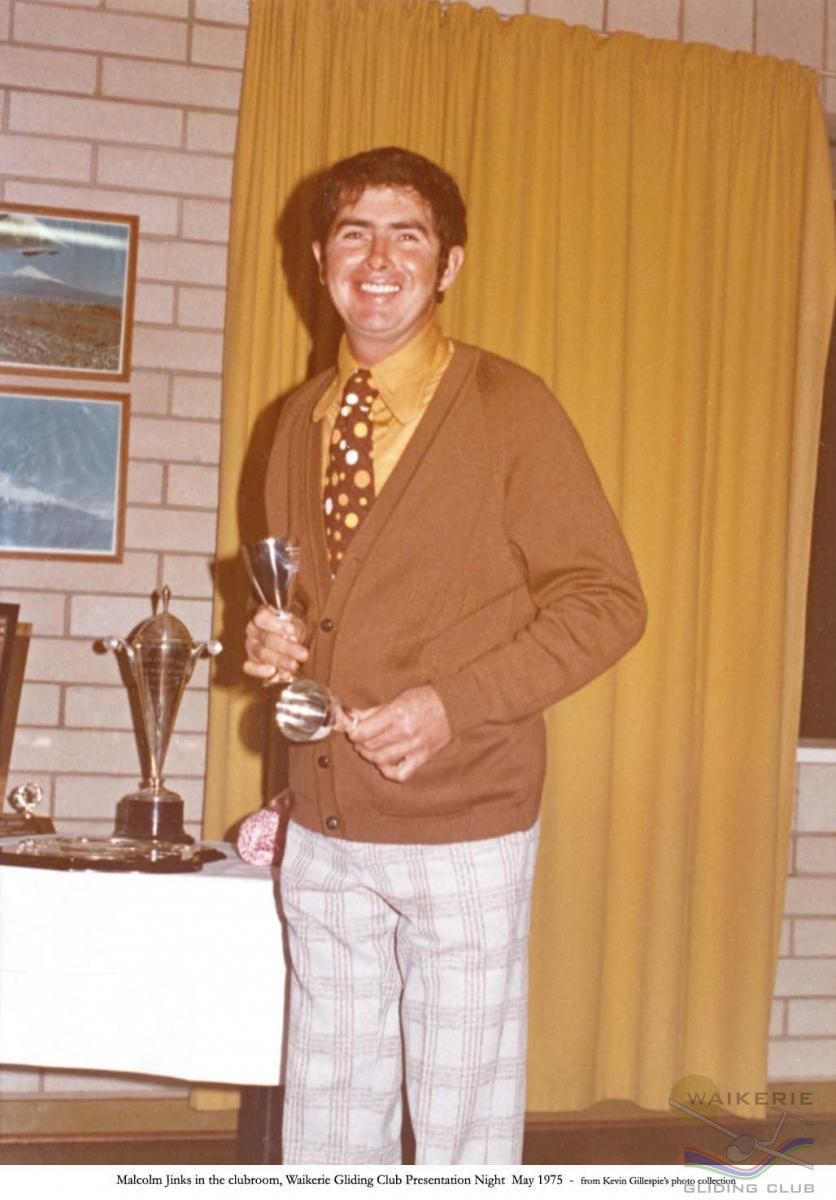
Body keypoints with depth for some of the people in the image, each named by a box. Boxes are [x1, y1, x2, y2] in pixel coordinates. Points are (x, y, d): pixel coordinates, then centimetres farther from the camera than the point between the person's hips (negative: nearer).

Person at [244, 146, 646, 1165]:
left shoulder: (509, 409, -8)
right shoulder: (301, 421, 10)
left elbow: (606, 601, -10)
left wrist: (453, 704, -21)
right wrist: (273, 639, -2)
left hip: (464, 827, -5)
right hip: (323, 829, 5)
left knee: (463, 1117, 7)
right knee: (326, 1114, 15)